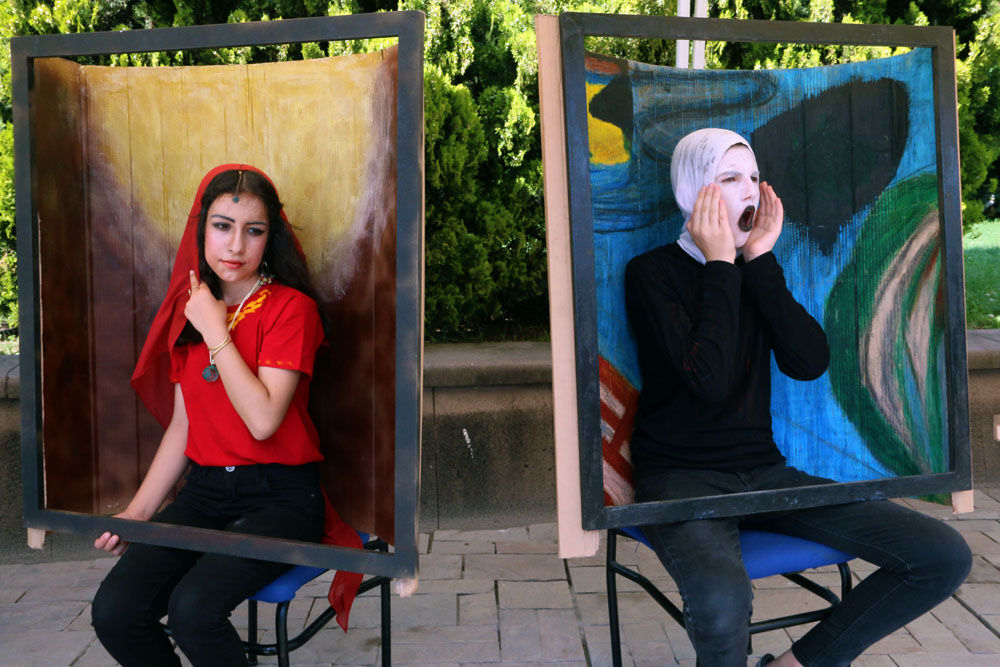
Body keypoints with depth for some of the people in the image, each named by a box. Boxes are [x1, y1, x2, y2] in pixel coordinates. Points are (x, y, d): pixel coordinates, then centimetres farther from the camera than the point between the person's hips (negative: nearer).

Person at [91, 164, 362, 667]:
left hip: (280, 494, -5)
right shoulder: (191, 307, 11)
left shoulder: (290, 307, -8)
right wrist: (138, 510, 6)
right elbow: (182, 426, 14)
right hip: (205, 491, 6)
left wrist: (215, 330, -13)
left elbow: (263, 419, -20)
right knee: (113, 611, -15)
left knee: (193, 609, -27)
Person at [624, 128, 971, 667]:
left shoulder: (756, 273, 12)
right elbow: (709, 380, -20)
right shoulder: (652, 272, -6)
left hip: (763, 472, 6)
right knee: (721, 600, -39)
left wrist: (760, 261, -6)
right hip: (680, 477, -6)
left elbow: (810, 363, -4)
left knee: (945, 557, -5)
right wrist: (721, 267, -13)